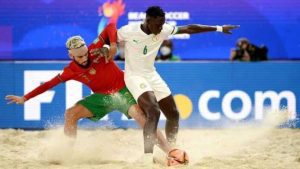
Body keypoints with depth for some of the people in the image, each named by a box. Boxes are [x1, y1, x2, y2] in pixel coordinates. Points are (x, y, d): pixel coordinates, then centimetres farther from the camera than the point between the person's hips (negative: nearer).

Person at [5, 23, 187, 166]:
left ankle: (172, 152, -36)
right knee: (71, 114, -9)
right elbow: (50, 83, -2)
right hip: (102, 97, 4)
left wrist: (113, 44, -33)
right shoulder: (71, 71, -9)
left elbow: (111, 27, -16)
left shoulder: (96, 50, -17)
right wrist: (25, 98, -3)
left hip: (123, 91, -4)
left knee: (141, 116, -28)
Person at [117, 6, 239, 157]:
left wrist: (218, 28, -2)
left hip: (152, 75, 7)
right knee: (154, 111, -27)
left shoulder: (163, 30, -7)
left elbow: (189, 29, -3)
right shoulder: (129, 31, -19)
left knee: (173, 114, 8)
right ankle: (148, 156, -27)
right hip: (134, 76, -7)